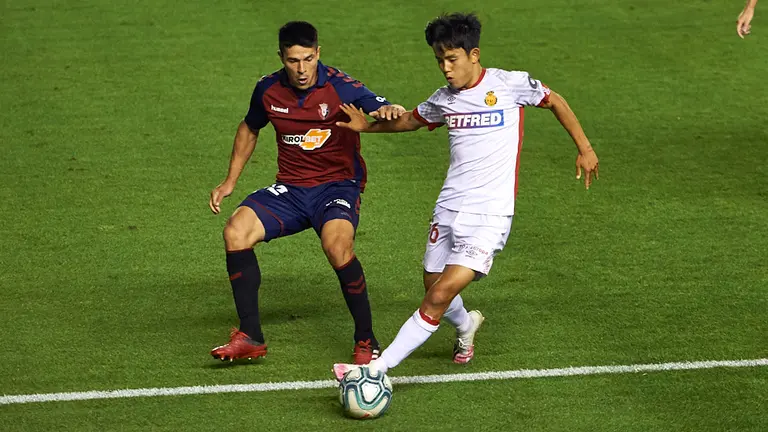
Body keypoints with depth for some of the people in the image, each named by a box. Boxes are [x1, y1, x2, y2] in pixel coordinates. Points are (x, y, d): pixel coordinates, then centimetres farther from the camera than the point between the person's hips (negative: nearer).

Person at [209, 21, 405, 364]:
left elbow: (382, 111, -26)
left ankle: (366, 342, -15)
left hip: (338, 186, -5)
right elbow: (249, 129, 20)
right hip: (290, 190, 5)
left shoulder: (340, 87, -15)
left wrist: (389, 112, -51)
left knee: (337, 244, -34)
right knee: (236, 232, -18)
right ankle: (250, 338, -8)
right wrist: (230, 181, 16)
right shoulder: (268, 90, 0)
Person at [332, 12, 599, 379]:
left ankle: (378, 369, -18)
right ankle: (466, 325, 46)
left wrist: (584, 149, 11)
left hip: (490, 214, -6)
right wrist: (367, 126, 12)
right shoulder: (443, 100, 8)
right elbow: (410, 121, 27)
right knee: (434, 289, 11)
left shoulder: (509, 85, -6)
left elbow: (554, 101, 10)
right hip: (449, 208, 6)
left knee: (440, 296, -16)